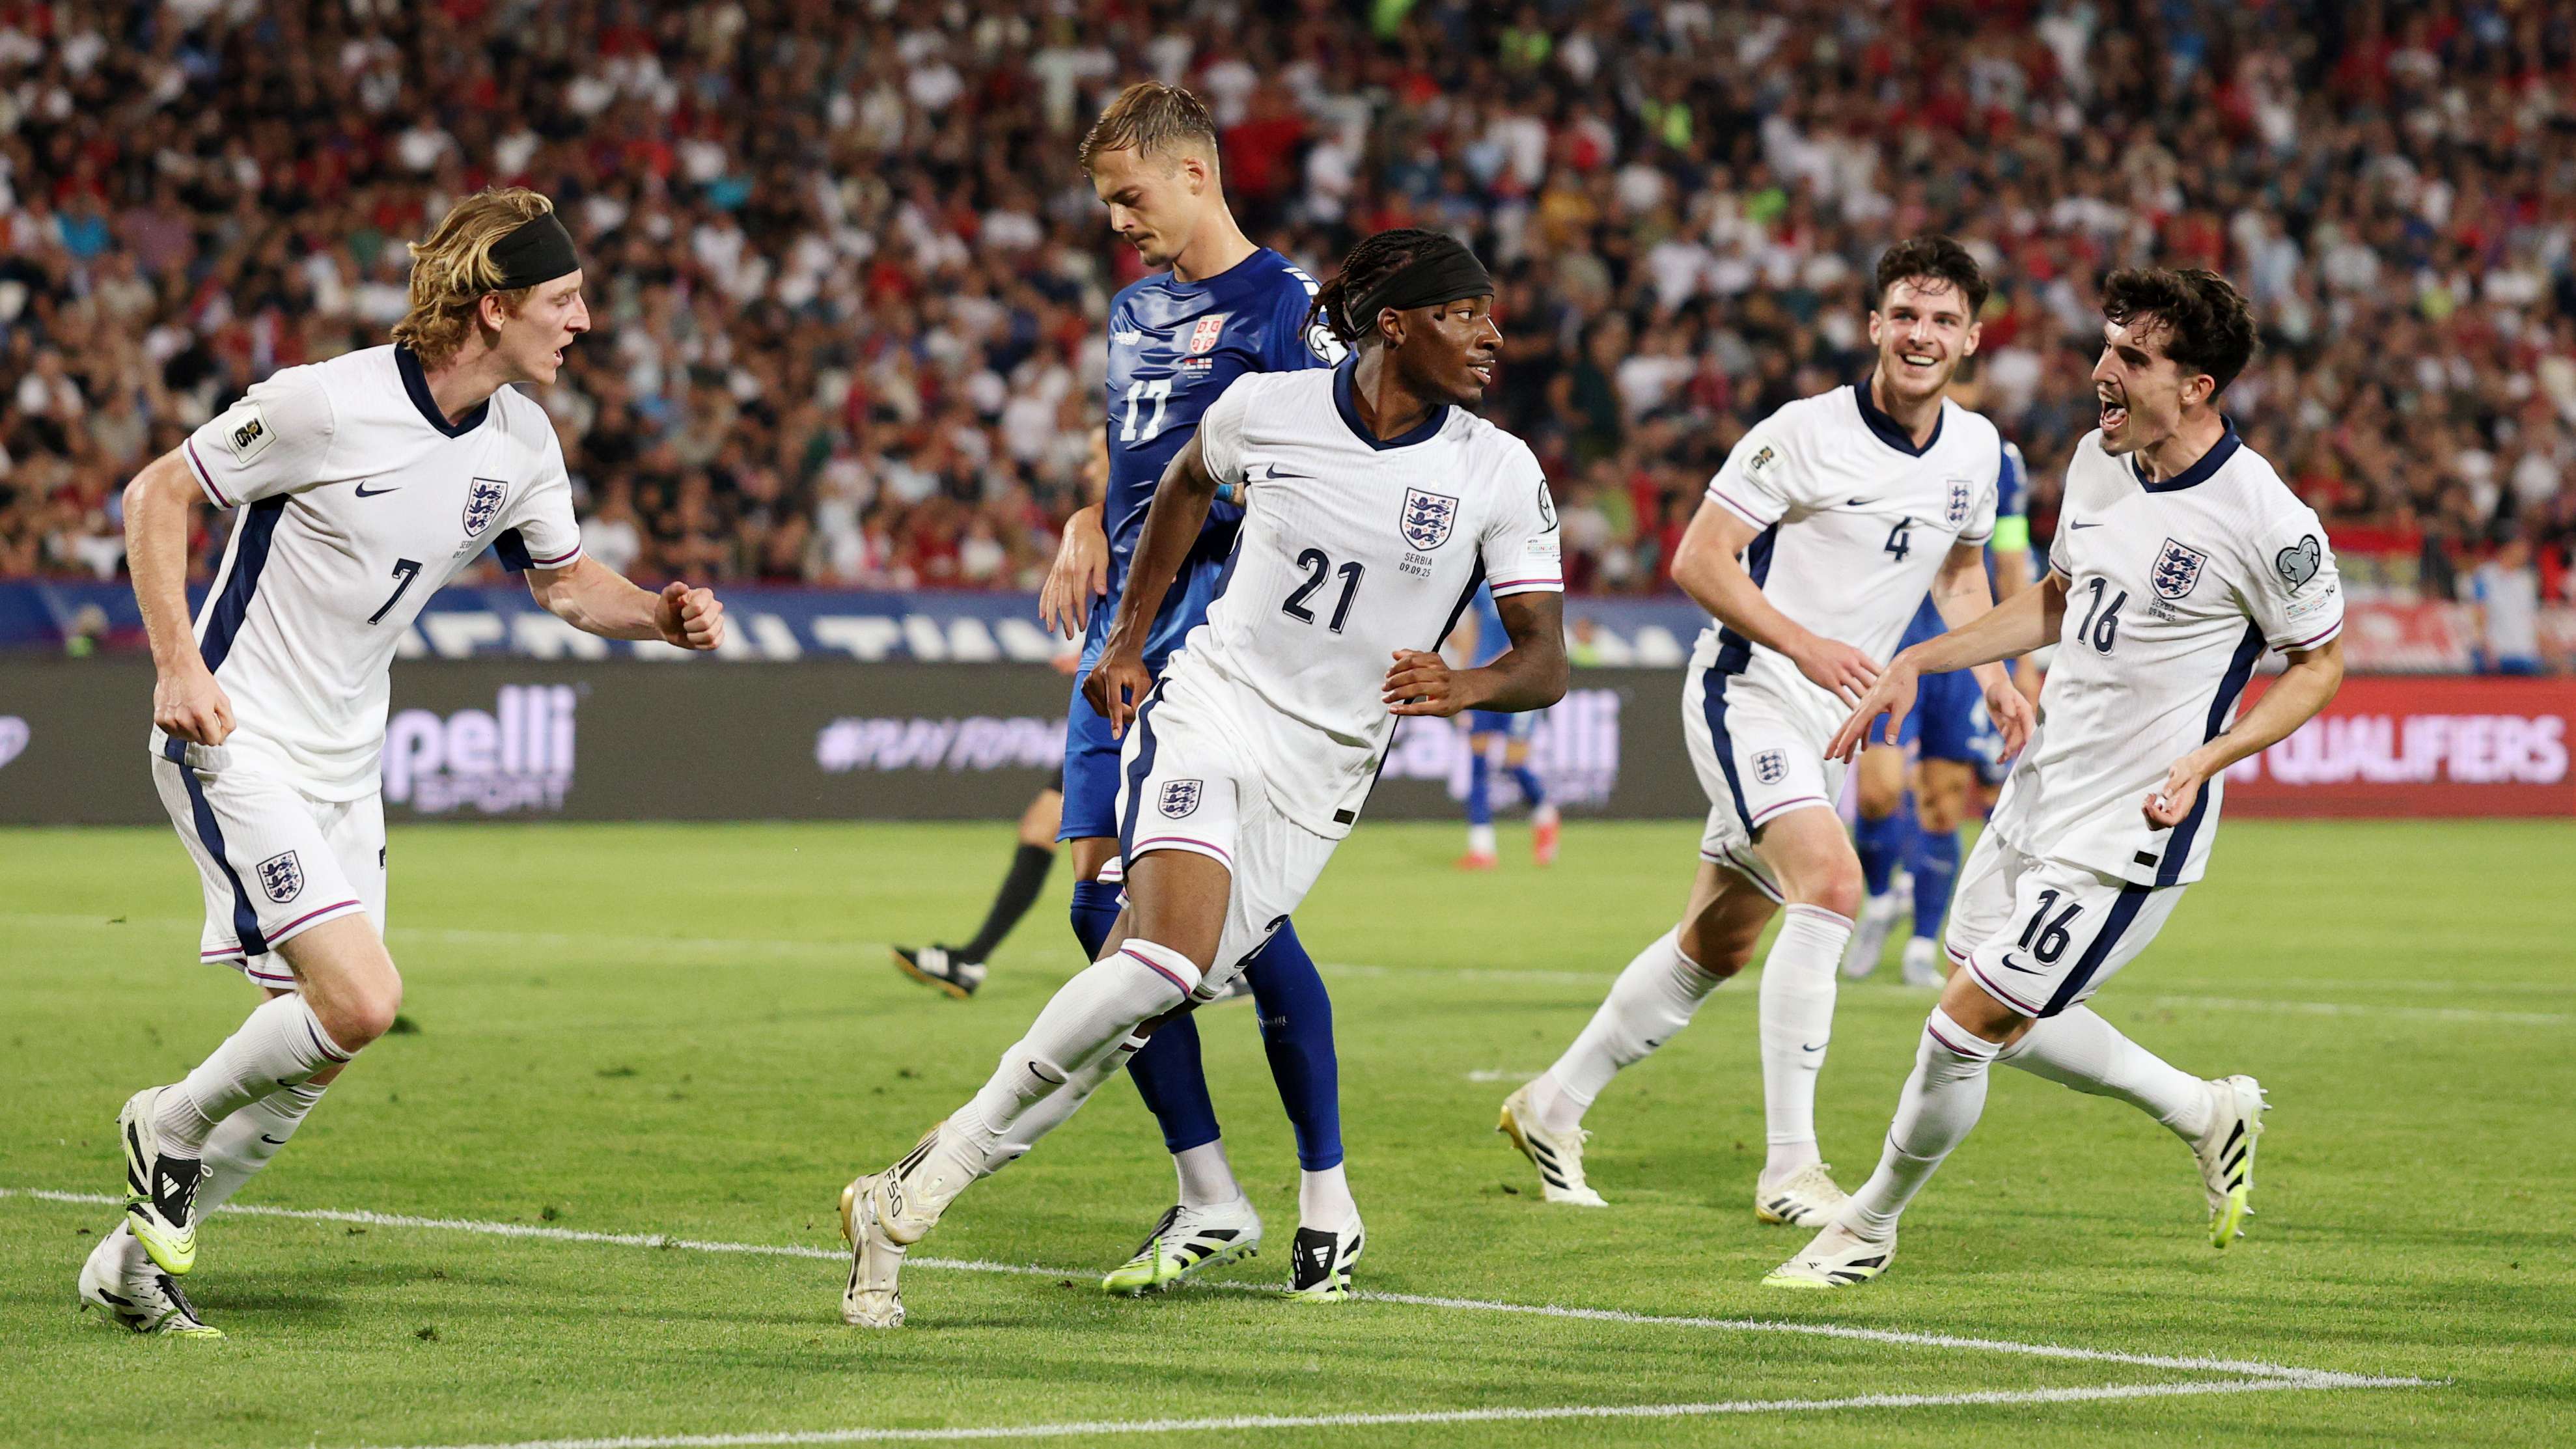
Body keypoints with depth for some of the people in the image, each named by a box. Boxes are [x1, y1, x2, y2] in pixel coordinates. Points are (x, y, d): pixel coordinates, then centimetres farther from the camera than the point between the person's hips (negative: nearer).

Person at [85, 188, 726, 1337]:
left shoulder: (522, 443, 1)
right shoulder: (327, 403, -19)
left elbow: (563, 580, 17)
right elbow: (156, 495, -9)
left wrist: (661, 616, -3)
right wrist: (178, 662, -18)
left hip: (343, 766, 8)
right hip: (234, 743, -8)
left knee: (316, 1054, 8)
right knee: (360, 998, -20)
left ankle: (137, 1262, 23)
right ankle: (172, 1127, 6)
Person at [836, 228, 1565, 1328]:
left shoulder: (1500, 474, -4)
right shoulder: (1267, 409, -4)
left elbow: (1545, 664, -4)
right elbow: (1186, 483, 20)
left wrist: (1462, 688, -26)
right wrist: (1127, 641, 20)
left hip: (1320, 781, 2)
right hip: (1206, 711, -2)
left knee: (1133, 1009, -5)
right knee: (1173, 952, -28)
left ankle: (902, 1196, 6)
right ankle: (917, 1194, -18)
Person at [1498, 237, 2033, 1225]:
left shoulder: (1976, 448, 5)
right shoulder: (1807, 433, -15)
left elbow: (1961, 572, 24)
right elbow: (1699, 561, -14)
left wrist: (1992, 677, 8)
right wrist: (1805, 645, -25)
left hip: (1830, 722, 8)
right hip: (1749, 692, -8)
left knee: (1719, 944, 13)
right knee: (1831, 880, -27)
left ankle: (1552, 1108, 31)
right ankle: (1788, 1169, -26)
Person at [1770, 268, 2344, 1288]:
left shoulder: (2269, 523, -20)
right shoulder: (2098, 459, 1)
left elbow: (2321, 661, -6)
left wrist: (2208, 759, -18)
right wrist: (1919, 663, 12)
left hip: (2126, 837, -8)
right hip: (2037, 796, 8)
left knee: (1964, 1028, -6)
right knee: (2001, 1026, 18)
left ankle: (1869, 1229, 17)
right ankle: (2208, 1114, 37)